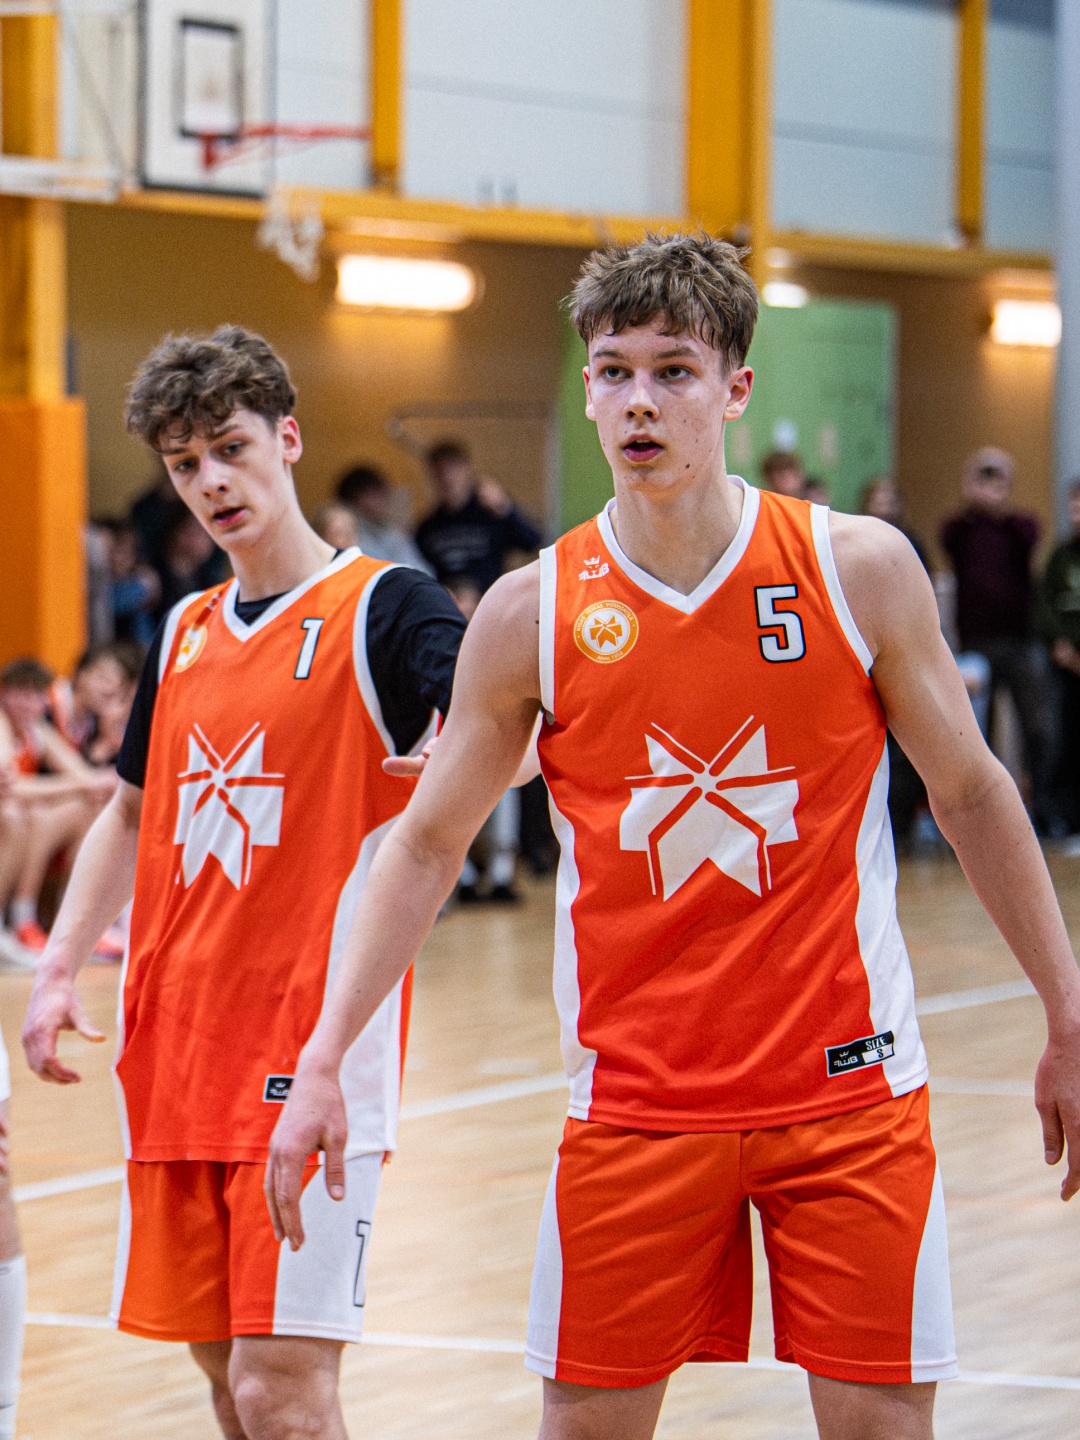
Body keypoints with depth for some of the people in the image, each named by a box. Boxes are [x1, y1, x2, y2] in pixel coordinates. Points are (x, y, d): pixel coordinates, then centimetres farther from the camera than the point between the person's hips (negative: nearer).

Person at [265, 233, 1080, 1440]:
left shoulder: (860, 569, -3)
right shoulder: (531, 614, -2)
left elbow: (971, 795, 7)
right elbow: (426, 845, 6)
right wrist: (322, 1061, 0)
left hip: (846, 1087, 0)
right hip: (635, 1102, 1)